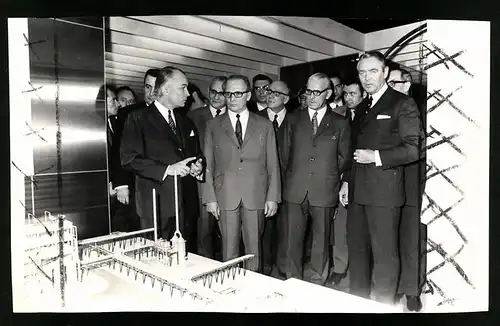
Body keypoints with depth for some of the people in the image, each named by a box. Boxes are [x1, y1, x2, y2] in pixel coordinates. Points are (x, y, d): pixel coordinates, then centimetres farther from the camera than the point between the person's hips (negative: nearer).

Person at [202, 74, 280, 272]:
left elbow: (272, 165, 6)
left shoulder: (265, 126, 8)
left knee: (254, 248, 8)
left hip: (256, 197, 0)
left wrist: (273, 197, 0)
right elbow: (208, 164, 5)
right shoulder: (213, 126, 7)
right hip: (225, 197, 0)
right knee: (229, 250, 5)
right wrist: (210, 197, -2)